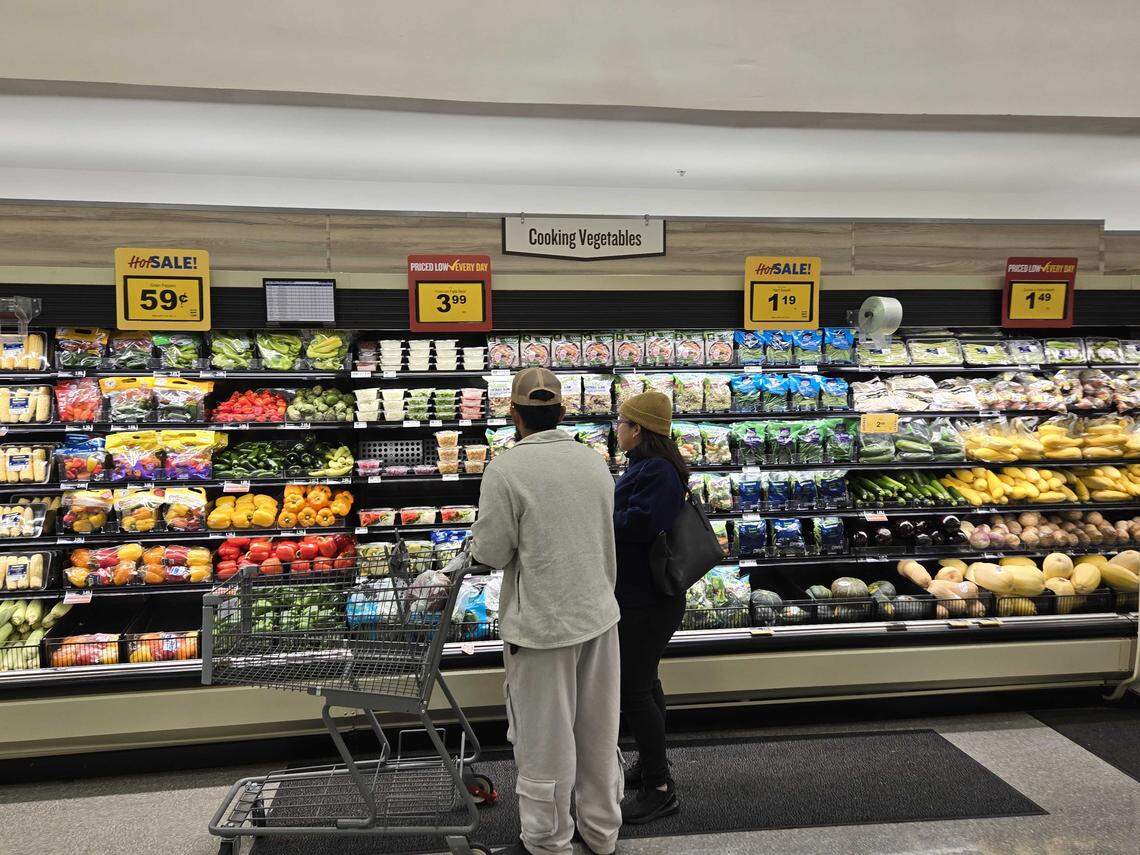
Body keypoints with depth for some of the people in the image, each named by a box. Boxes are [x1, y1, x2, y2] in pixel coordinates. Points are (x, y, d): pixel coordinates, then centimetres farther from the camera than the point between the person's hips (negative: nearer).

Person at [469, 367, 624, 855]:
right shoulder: (595, 461, 1)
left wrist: (481, 533, 7)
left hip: (543, 624, -6)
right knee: (599, 730, 19)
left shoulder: (505, 470, -18)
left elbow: (491, 553, -14)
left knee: (545, 740, 11)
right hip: (599, 614, 6)